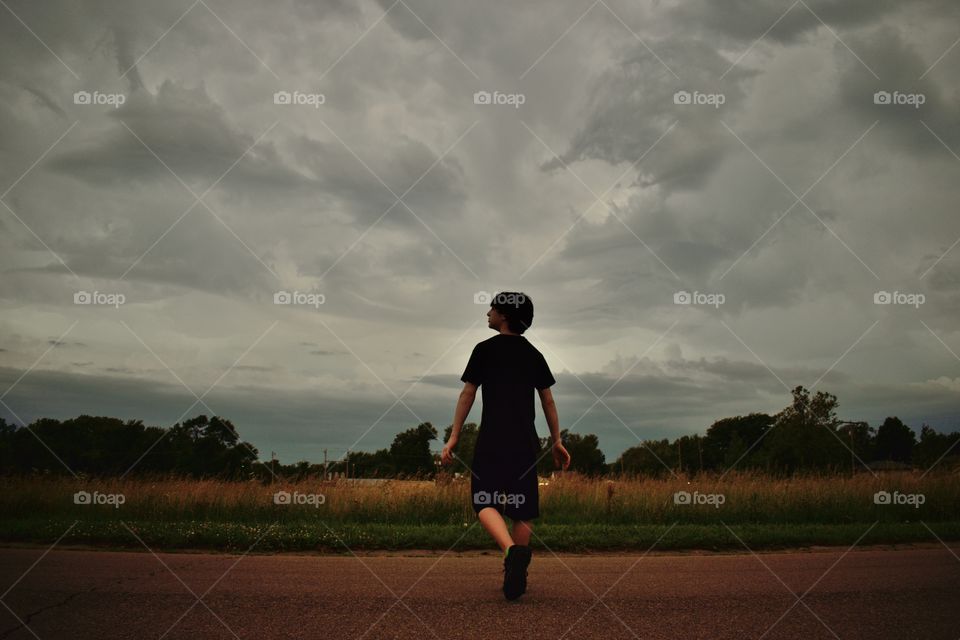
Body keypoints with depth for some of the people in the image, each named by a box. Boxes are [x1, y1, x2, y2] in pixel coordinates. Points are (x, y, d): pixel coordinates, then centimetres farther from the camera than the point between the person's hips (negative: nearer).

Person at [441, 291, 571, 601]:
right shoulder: (533, 354, 11)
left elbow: (467, 395, -2)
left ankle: (512, 549, -29)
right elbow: (548, 401, 12)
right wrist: (557, 441, 18)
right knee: (522, 509, 10)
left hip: (492, 439, -4)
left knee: (485, 502, -3)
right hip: (525, 442, 4)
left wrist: (453, 437, 1)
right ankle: (516, 573, 9)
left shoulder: (485, 350, 0)